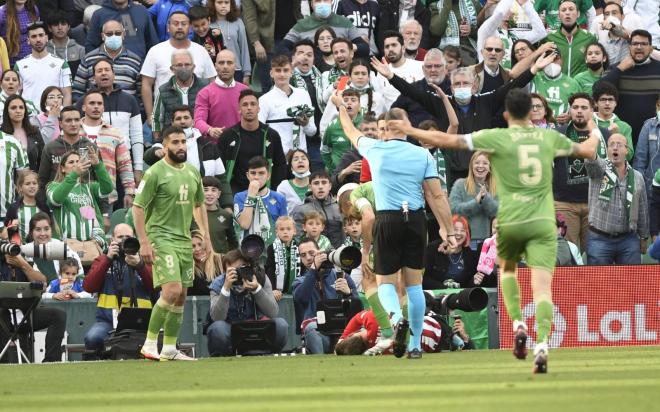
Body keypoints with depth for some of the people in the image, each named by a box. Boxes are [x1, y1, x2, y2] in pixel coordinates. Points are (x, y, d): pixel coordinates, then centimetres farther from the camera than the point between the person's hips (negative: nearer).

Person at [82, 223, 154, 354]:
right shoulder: (103, 260, 19)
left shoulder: (143, 260, 16)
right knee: (92, 338, -32)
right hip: (107, 320, 1)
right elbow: (88, 287, 1)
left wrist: (139, 265, -18)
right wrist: (108, 259, -4)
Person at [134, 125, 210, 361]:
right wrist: (144, 242, -16)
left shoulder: (192, 172, 12)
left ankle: (169, 349, 15)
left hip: (184, 240, 7)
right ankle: (150, 344, -9)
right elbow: (138, 207, -11)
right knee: (172, 291, -19)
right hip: (161, 238, -7)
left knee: (181, 297, 7)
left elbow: (198, 206, 24)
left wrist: (206, 237, 17)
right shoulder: (155, 173, -10)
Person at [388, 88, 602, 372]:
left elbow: (447, 140, -3)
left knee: (507, 268, 26)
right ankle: (542, 344, -23)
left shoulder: (496, 138, -2)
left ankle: (518, 325, 9)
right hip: (542, 221, 1)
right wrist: (595, 132, 46)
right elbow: (587, 151, 24)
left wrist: (411, 132, 9)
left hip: (510, 221, -1)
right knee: (542, 285, -6)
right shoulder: (548, 137, 8)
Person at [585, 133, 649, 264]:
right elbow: (591, 162, -27)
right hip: (600, 239, -3)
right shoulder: (599, 169, -1)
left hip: (628, 239, 3)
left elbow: (642, 210, 14)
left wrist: (643, 238, 15)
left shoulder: (637, 177, 8)